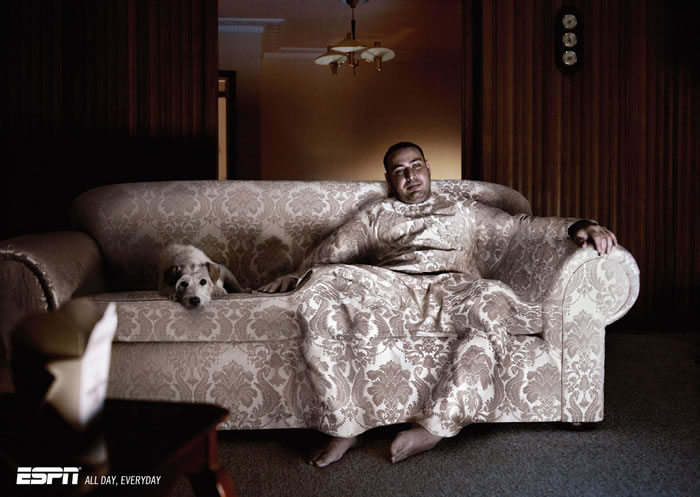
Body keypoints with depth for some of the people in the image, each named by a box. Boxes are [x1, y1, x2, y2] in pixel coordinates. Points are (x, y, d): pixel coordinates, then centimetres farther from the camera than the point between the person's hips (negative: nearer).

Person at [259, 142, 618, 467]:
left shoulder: (465, 212, 32)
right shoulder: (376, 215, 35)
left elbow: (524, 224, 25)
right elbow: (334, 248, 25)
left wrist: (578, 226, 8)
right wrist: (296, 275, 7)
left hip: (452, 289, 0)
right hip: (387, 286, 1)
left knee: (491, 301, -39)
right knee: (319, 291, -32)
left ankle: (434, 426, -35)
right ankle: (344, 425, -29)